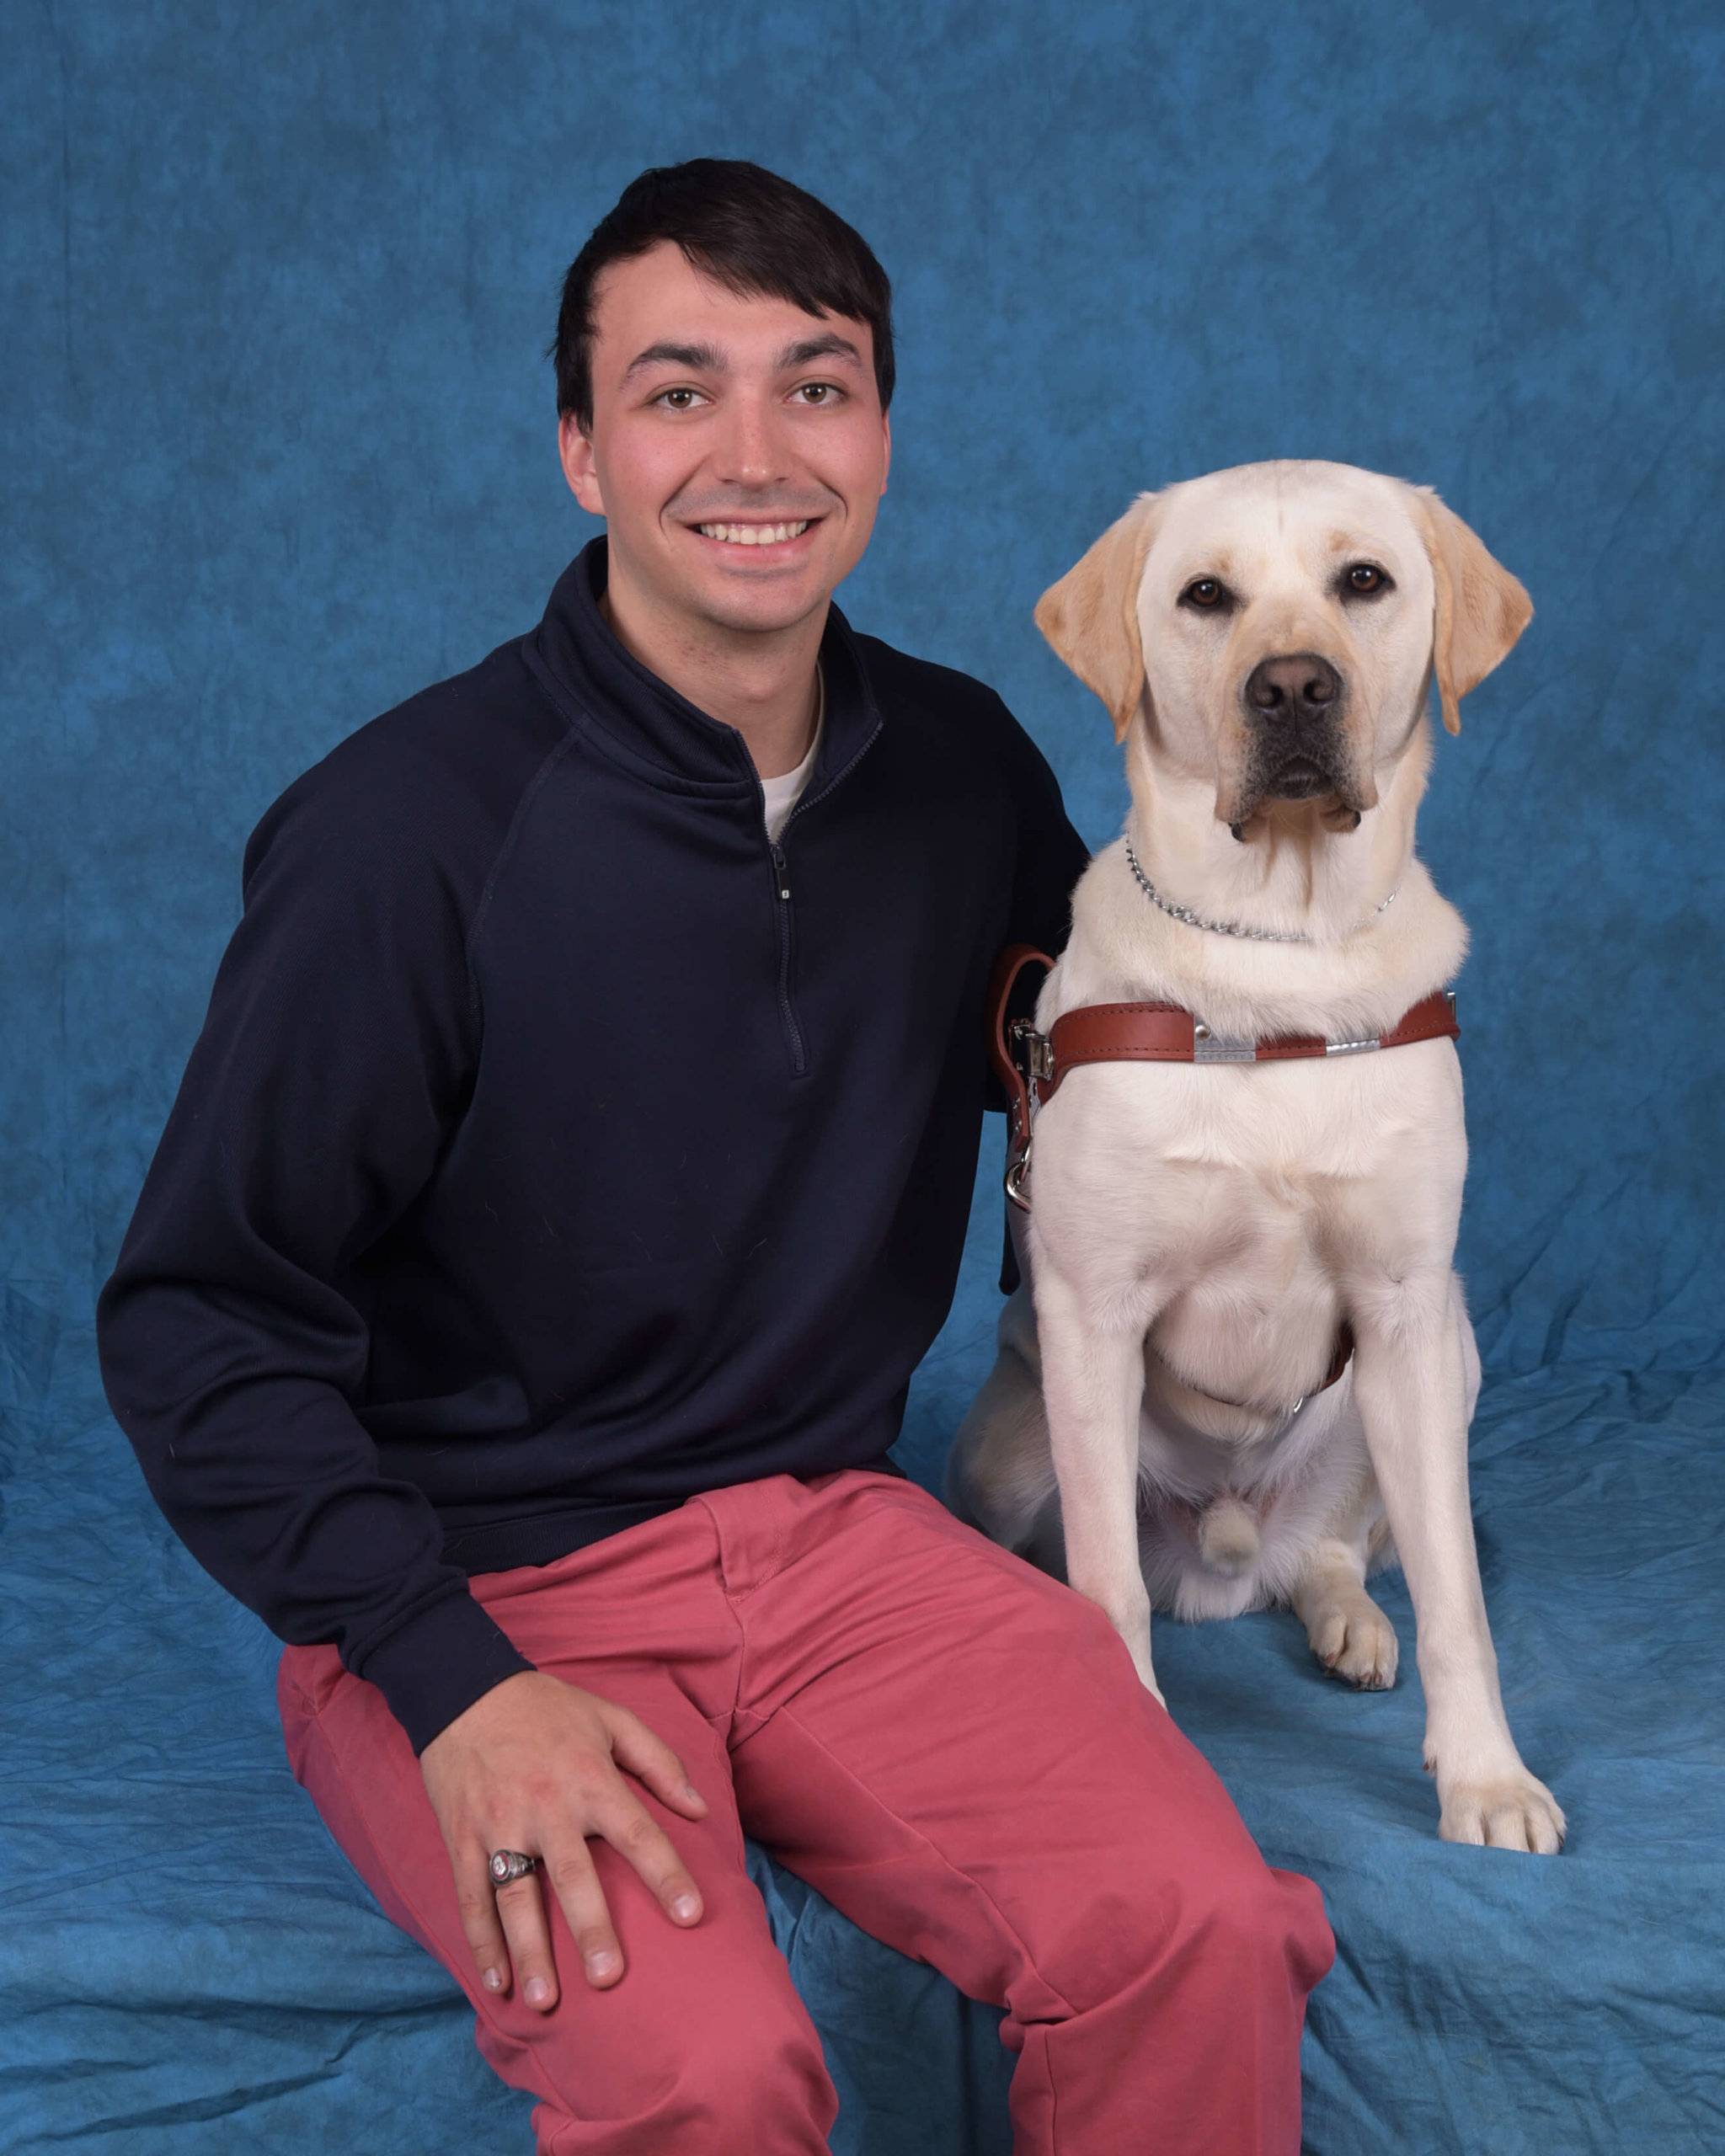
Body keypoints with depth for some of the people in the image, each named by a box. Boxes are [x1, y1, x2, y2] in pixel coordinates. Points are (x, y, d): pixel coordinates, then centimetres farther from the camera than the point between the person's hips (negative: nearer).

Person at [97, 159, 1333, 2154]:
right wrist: (455, 1684, -19)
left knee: (1201, 1931, -22)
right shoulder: (410, 827, -13)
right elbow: (199, 1321, -10)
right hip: (474, 1578, -4)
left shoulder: (963, 770, 4)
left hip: (829, 1530, 4)